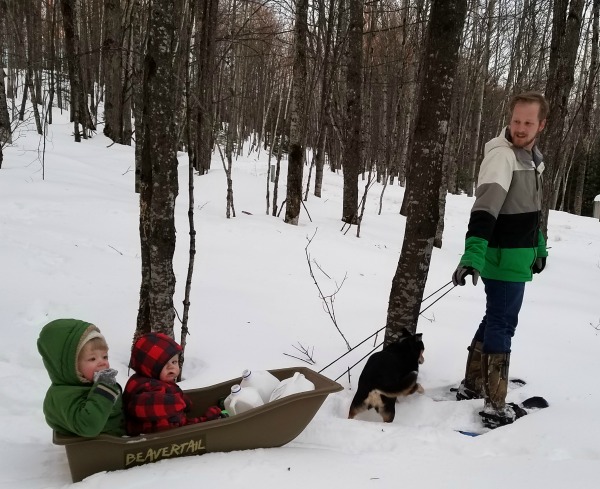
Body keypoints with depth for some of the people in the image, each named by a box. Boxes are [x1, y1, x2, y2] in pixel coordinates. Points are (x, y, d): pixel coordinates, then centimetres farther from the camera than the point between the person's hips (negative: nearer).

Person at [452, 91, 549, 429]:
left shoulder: (535, 156, 11)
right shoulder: (501, 155, -19)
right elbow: (485, 209, -31)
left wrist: (539, 247, 26)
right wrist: (473, 255, -41)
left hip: (518, 257, 9)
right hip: (504, 258, -9)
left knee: (495, 321, 18)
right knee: (502, 326, -3)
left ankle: (472, 386, 31)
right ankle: (496, 408, 6)